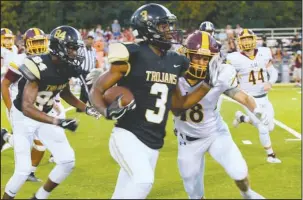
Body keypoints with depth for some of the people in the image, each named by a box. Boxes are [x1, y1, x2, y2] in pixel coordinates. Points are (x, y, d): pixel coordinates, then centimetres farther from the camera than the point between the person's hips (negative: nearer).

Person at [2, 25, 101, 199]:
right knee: (23, 170, -11)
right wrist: (58, 122, -45)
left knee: (68, 161, -2)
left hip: (47, 115, 6)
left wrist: (86, 108, 0)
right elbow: (27, 108, -37)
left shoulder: (66, 67, -10)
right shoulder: (38, 67, -32)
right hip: (24, 117, -6)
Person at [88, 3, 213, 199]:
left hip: (153, 144, 7)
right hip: (128, 136, -7)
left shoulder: (174, 62, 10)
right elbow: (97, 89, -5)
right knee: (144, 180, -30)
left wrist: (208, 85, 10)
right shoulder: (132, 57, -11)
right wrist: (108, 111, -25)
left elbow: (179, 104, 20)